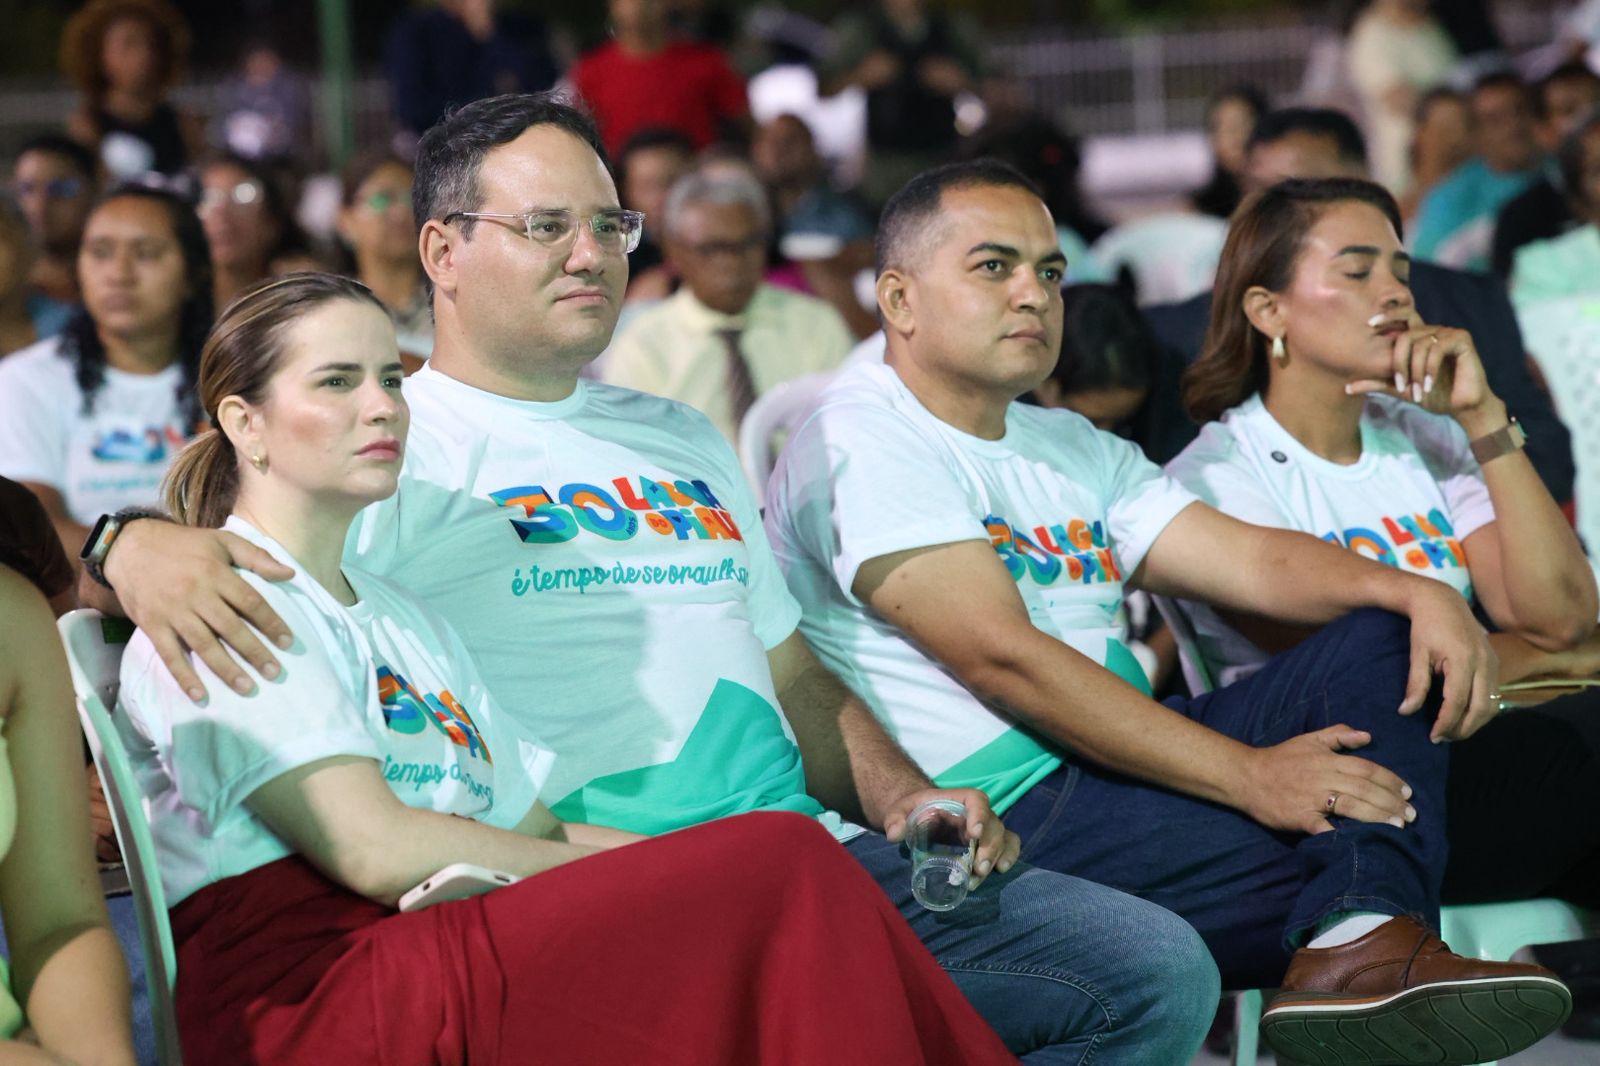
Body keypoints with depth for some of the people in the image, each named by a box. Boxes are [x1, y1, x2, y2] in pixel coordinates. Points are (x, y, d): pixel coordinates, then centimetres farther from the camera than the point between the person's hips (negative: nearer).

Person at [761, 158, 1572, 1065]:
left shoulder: (1071, 448, 23)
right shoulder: (862, 444, -7)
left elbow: (1254, 560, 11)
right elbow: (1004, 658, -18)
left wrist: (1422, 595, -11)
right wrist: (1249, 776, -22)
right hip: (1010, 811, -9)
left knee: (1384, 638, -9)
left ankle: (1364, 938, -29)